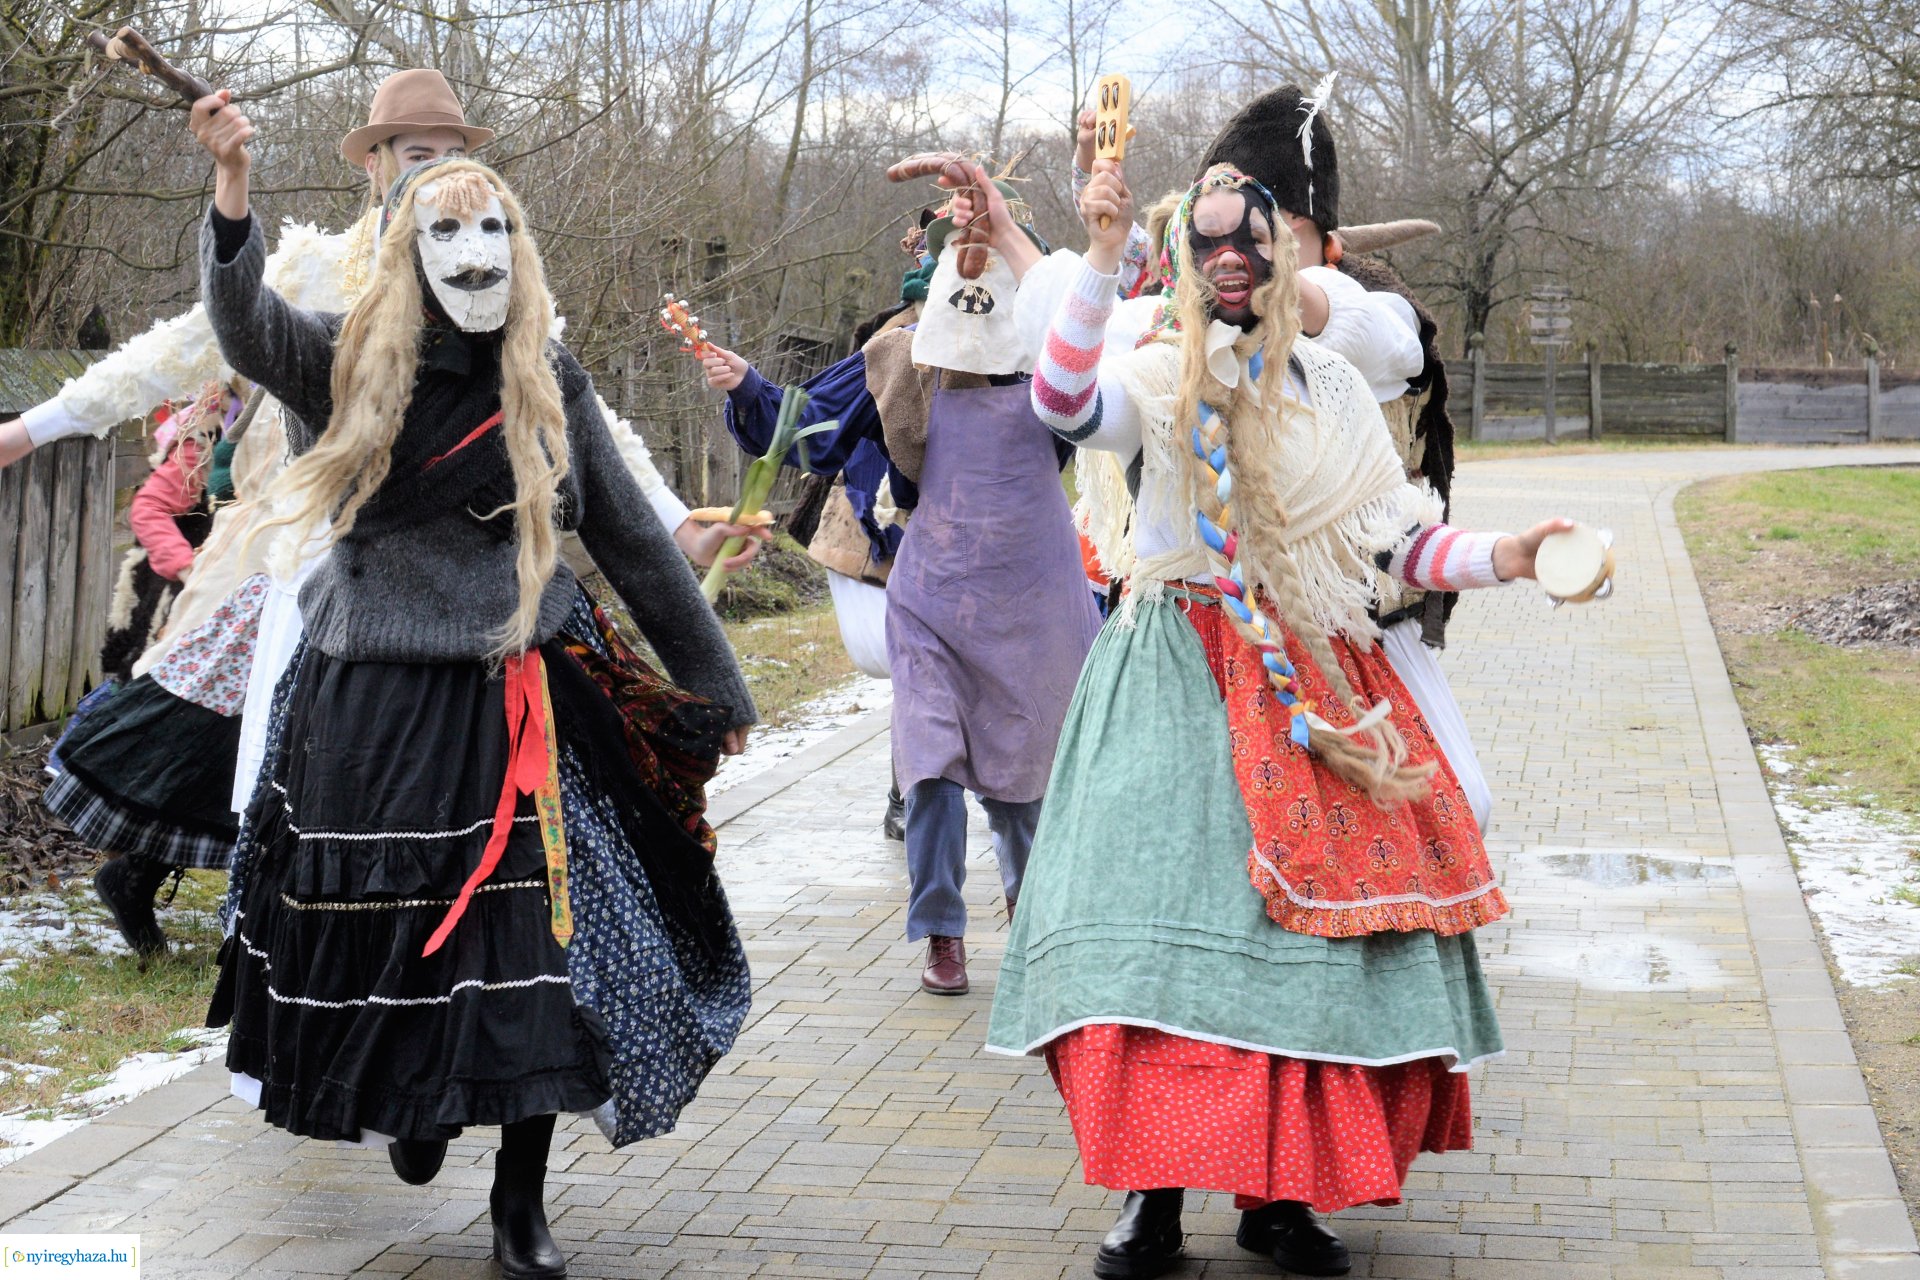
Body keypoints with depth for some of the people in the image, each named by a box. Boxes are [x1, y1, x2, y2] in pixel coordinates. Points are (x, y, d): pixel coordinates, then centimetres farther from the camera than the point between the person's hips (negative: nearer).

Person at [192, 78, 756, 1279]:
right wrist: (234, 187, -41)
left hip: (515, 705, 1)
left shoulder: (547, 380, 5)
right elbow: (246, 324, -23)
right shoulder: (350, 364, -1)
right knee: (369, 932, 9)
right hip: (370, 707, -1)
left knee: (534, 947, -4)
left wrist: (715, 682, 14)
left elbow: (633, 539, 11)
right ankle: (413, 1107, 41)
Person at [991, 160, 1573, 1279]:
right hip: (1178, 679, -3)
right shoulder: (1155, 378, 1)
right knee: (1165, 909, -12)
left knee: (1309, 926, -1)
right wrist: (1104, 257, -31)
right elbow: (1066, 404, -22)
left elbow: (1399, 538, 9)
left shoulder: (1330, 388, 11)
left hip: (1309, 682, 3)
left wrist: (1499, 559, -8)